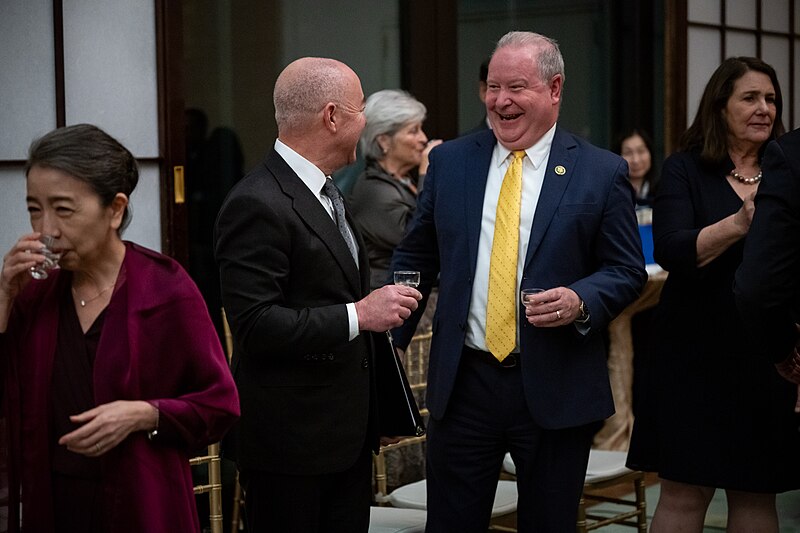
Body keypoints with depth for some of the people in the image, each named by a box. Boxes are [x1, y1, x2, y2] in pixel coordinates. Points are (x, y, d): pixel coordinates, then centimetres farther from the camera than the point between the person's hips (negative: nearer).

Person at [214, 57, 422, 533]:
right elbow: (254, 326, -24)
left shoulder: (326, 194, 14)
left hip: (349, 433, 9)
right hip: (290, 440, -9)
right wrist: (358, 315, -21)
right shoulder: (258, 206, -18)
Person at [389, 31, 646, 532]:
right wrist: (390, 338, 1)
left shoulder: (603, 172, -2)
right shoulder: (450, 161, 6)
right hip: (463, 382, 2)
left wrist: (581, 301, -19)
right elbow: (416, 257, 11)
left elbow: (628, 271, 0)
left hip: (556, 391, -2)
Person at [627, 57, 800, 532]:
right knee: (684, 492, -1)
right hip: (699, 354, -2)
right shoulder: (685, 170, 0)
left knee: (758, 493, 8)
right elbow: (672, 252, -15)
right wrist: (738, 224, -28)